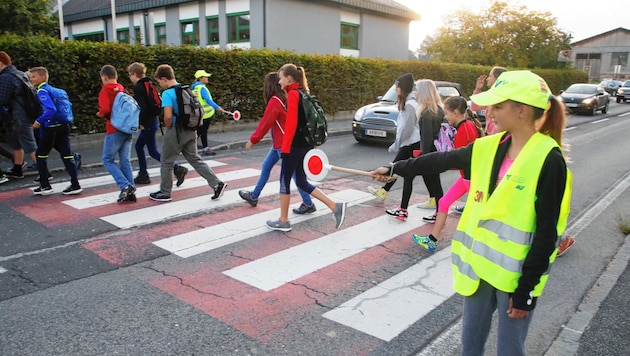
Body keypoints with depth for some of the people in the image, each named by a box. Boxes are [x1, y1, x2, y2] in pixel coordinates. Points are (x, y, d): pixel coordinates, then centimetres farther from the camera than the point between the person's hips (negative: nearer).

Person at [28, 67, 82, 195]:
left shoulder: (42, 92, -12)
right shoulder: (51, 89, 14)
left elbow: (51, 110, -25)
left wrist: (39, 121, -18)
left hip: (51, 128, -8)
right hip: (63, 126, 8)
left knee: (41, 154, 8)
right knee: (66, 155, 6)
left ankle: (45, 186, 12)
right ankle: (75, 184, 5)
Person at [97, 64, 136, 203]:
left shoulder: (105, 90, -8)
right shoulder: (123, 89, 10)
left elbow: (105, 109, -19)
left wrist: (100, 114, 0)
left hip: (114, 130, -6)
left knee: (108, 160, 4)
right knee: (125, 160, 8)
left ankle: (125, 186, -11)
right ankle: (130, 192, 6)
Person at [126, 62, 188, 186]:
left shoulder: (138, 87, -15)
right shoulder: (149, 83, 11)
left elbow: (142, 107, -23)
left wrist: (142, 123, -14)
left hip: (148, 123, -9)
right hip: (154, 119, 9)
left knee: (153, 151, -4)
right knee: (139, 145, 19)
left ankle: (178, 169, -11)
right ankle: (143, 175, 25)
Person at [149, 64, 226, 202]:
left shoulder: (167, 93, -15)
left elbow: (168, 116, -23)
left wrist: (168, 128, -5)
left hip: (176, 131, -7)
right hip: (190, 131, 7)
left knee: (166, 162, 9)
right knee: (195, 159, 13)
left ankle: (164, 193, 19)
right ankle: (217, 184, 5)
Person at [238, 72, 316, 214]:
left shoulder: (275, 101, -19)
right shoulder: (284, 98, 8)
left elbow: (265, 123, -16)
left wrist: (252, 140, -6)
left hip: (284, 143, -10)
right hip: (280, 142, 10)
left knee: (292, 172, -3)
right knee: (266, 166, 18)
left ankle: (308, 204, 5)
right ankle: (254, 196, 30)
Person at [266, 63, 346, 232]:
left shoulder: (292, 94, -13)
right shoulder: (302, 93, 14)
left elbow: (291, 123, -20)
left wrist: (285, 148, -18)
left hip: (295, 146, -9)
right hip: (305, 144, 9)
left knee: (285, 181, 5)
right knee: (302, 182, 14)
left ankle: (283, 222, 17)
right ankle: (335, 207, 9)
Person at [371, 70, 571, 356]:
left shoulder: (549, 161, -18)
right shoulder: (488, 148, 0)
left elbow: (546, 232, -17)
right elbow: (440, 161, 9)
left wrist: (526, 288, -15)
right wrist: (394, 169, 13)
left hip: (516, 273, -6)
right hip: (478, 262, 6)